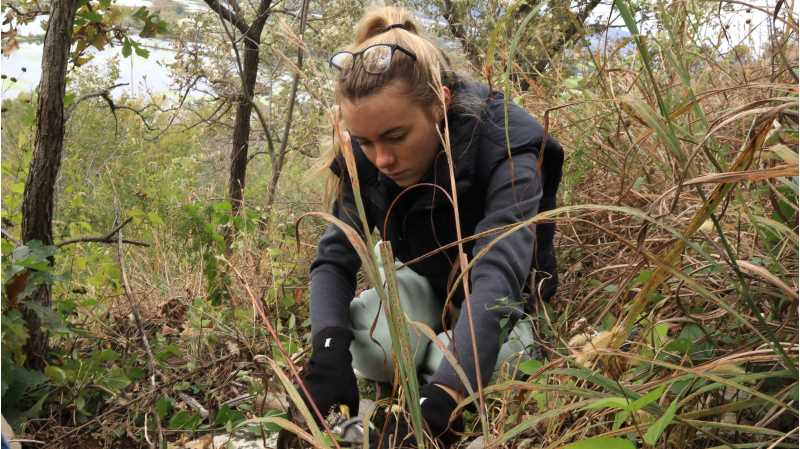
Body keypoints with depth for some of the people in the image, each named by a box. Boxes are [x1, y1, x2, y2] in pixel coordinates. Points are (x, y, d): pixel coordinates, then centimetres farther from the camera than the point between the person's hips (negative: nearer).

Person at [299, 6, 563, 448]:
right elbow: (334, 258, -21)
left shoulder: (507, 149, -36)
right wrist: (329, 349, -43)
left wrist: (444, 398, -62)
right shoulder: (364, 158, -21)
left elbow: (498, 274, -48)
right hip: (422, 278, 2)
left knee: (478, 360, -33)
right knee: (372, 351, -29)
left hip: (496, 297, -2)